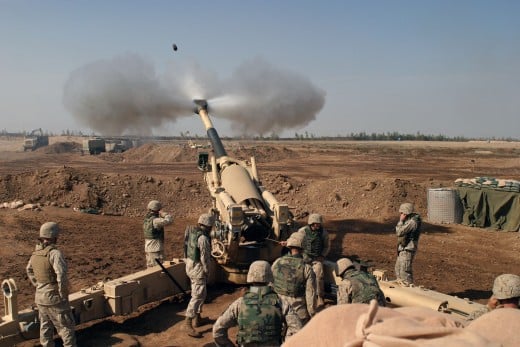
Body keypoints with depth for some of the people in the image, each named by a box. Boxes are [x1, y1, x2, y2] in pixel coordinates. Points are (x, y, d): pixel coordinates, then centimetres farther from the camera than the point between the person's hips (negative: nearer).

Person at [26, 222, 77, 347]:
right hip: (54, 298, -8)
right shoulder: (55, 253, -23)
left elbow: (29, 270, 20)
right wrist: (63, 295, -17)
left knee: (45, 326, 20)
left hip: (40, 296, 8)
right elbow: (61, 276, -30)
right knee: (66, 327, 3)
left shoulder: (37, 251, 3)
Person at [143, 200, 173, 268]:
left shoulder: (146, 219, 9)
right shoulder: (155, 220, -20)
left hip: (148, 248, 9)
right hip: (156, 249, -9)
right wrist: (163, 214, -13)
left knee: (150, 268, 16)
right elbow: (170, 220, -27)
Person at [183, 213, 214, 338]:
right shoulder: (203, 238, -23)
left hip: (190, 265, 10)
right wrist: (207, 271, -6)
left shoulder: (191, 231, 3)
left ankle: (197, 318, 30)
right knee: (197, 296, -6)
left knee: (201, 294, 21)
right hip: (198, 268, -10)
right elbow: (204, 257, -20)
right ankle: (188, 324, -5)